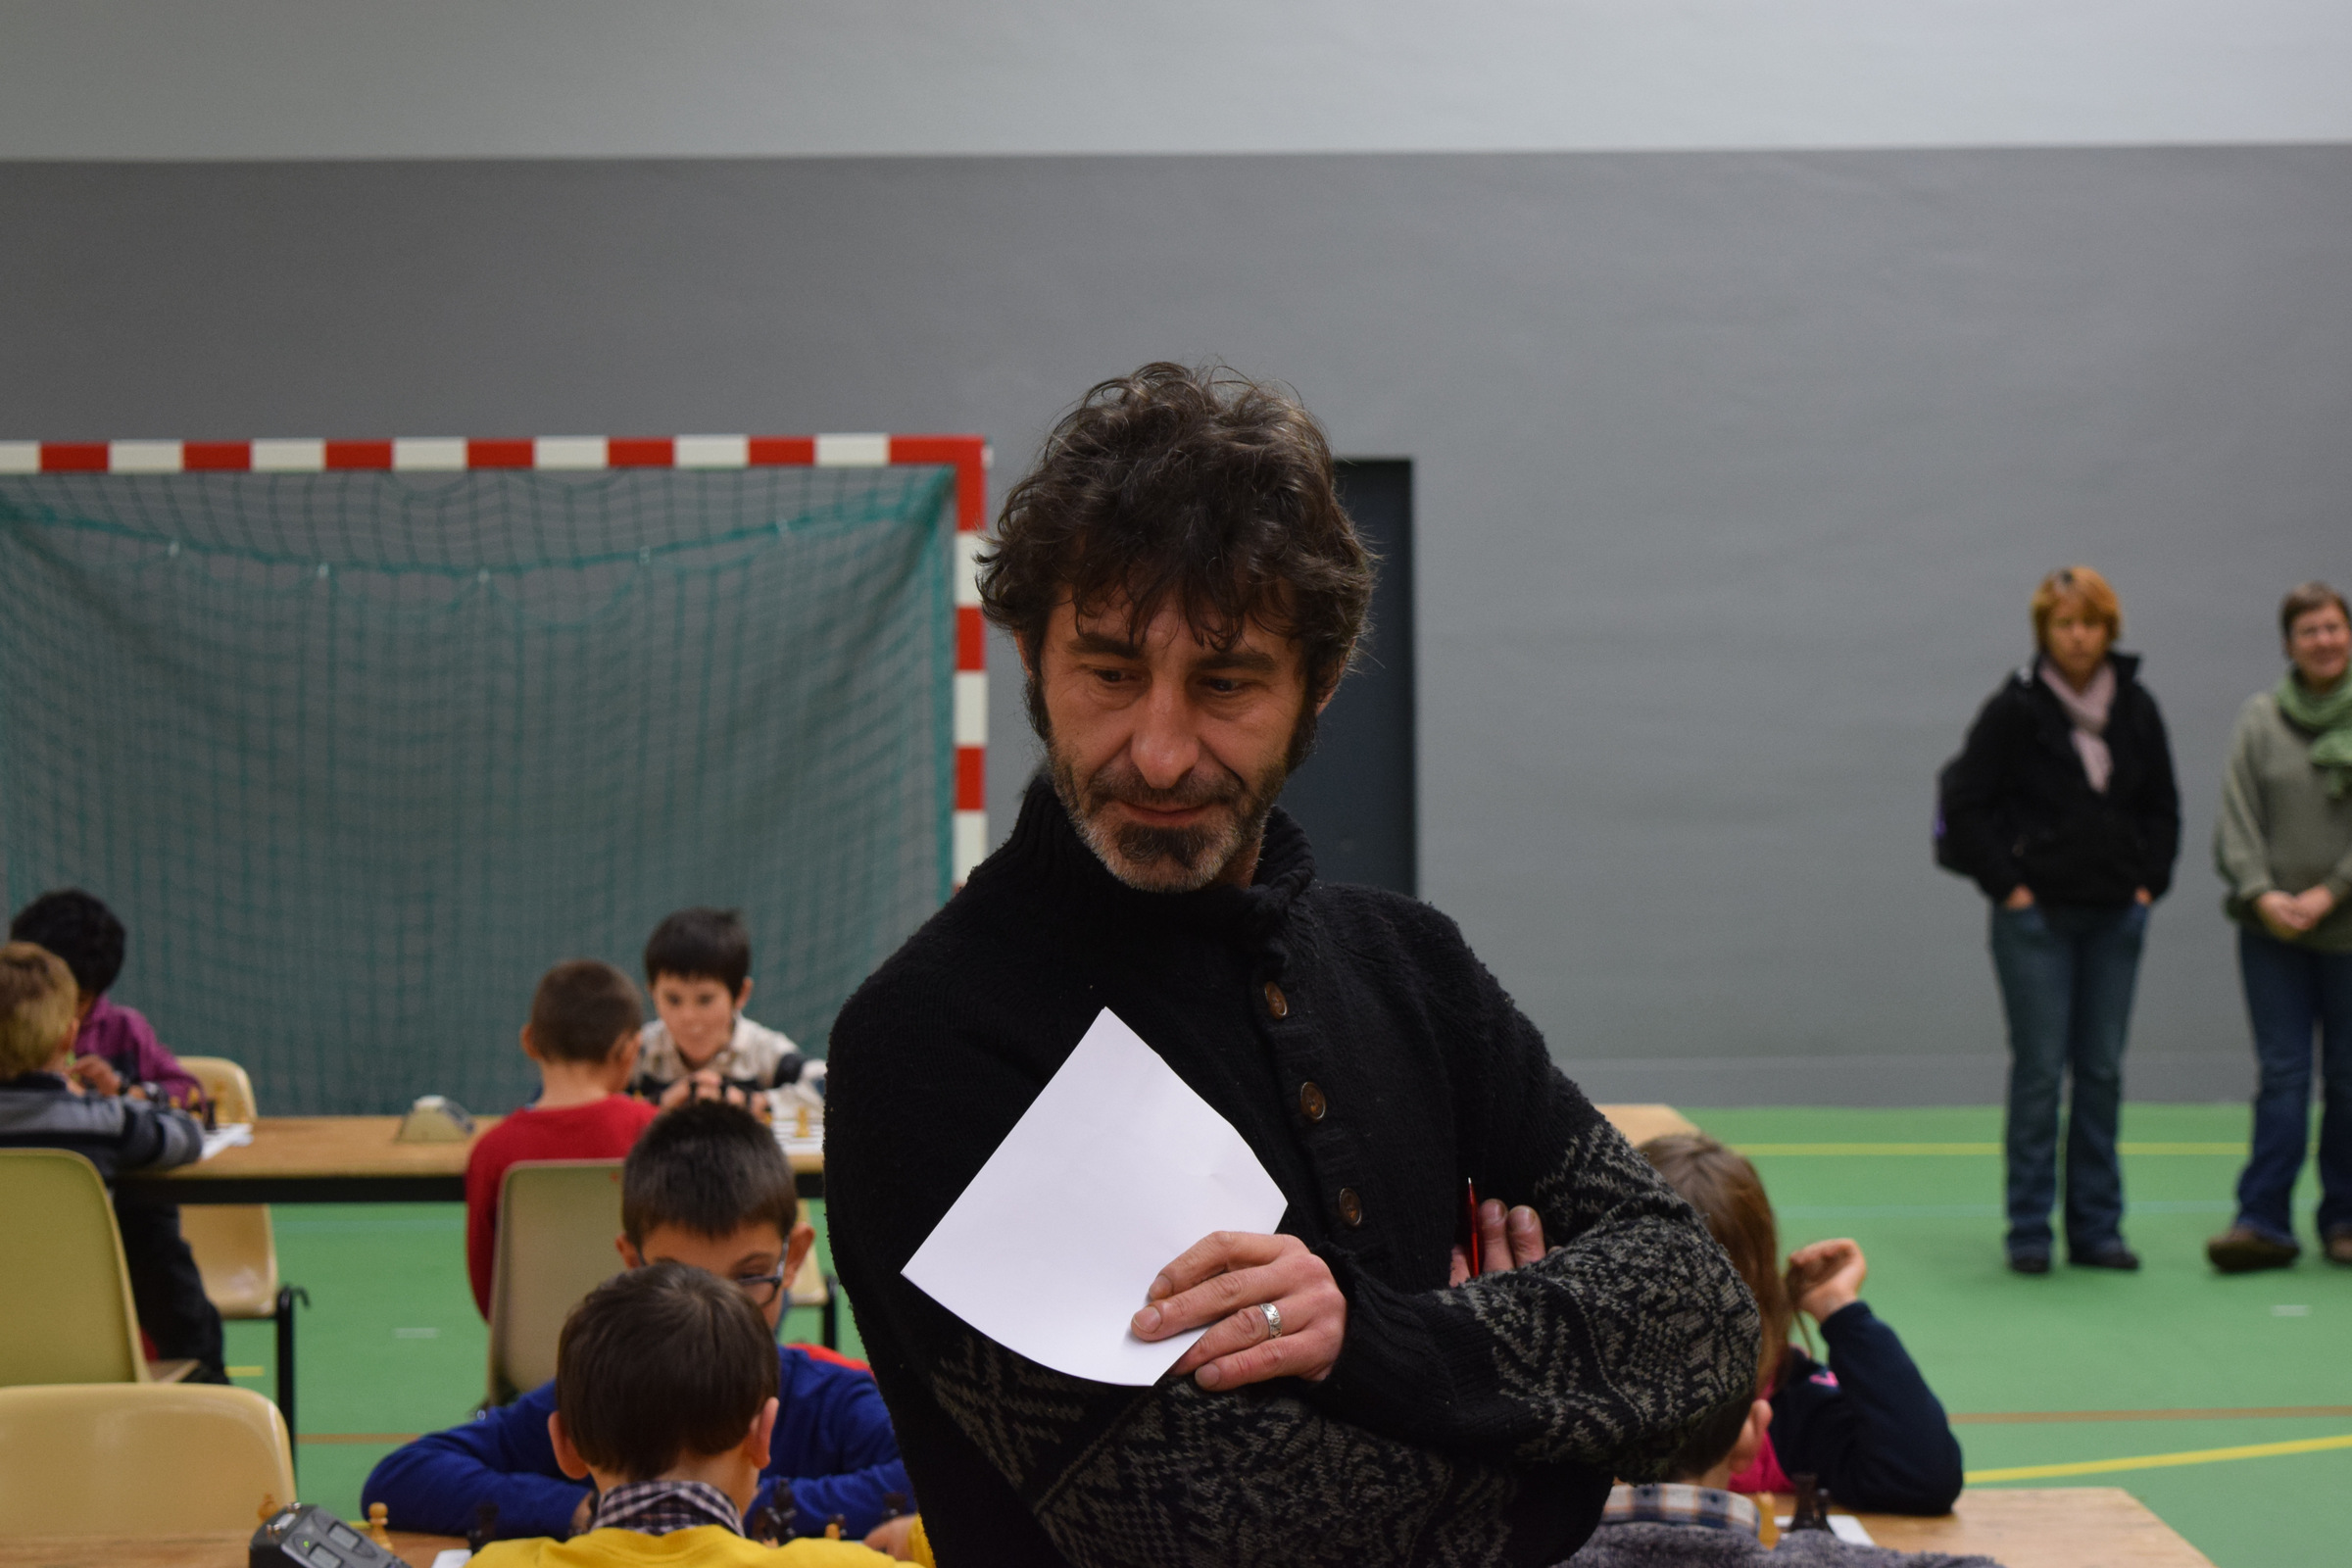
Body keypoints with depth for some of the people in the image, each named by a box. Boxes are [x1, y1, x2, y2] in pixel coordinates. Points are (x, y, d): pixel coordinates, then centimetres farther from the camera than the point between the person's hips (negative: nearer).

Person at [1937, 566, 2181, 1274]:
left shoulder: (2136, 709, 6)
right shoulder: (2014, 709, -7)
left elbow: (2163, 807, 15)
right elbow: (1964, 804, -5)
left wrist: (2149, 881, 5)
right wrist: (2006, 884, -8)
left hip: (2116, 916, 4)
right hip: (2036, 916, -4)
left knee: (2102, 1071, 7)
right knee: (2039, 1070, -3)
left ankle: (2096, 1228, 14)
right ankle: (2029, 1232, 4)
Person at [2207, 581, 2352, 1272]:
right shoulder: (2259, 718, 4)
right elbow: (2236, 820, 2)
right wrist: (2261, 893, -10)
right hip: (2273, 929, 0)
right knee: (2281, 1074, -3)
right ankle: (2263, 1222, -3)